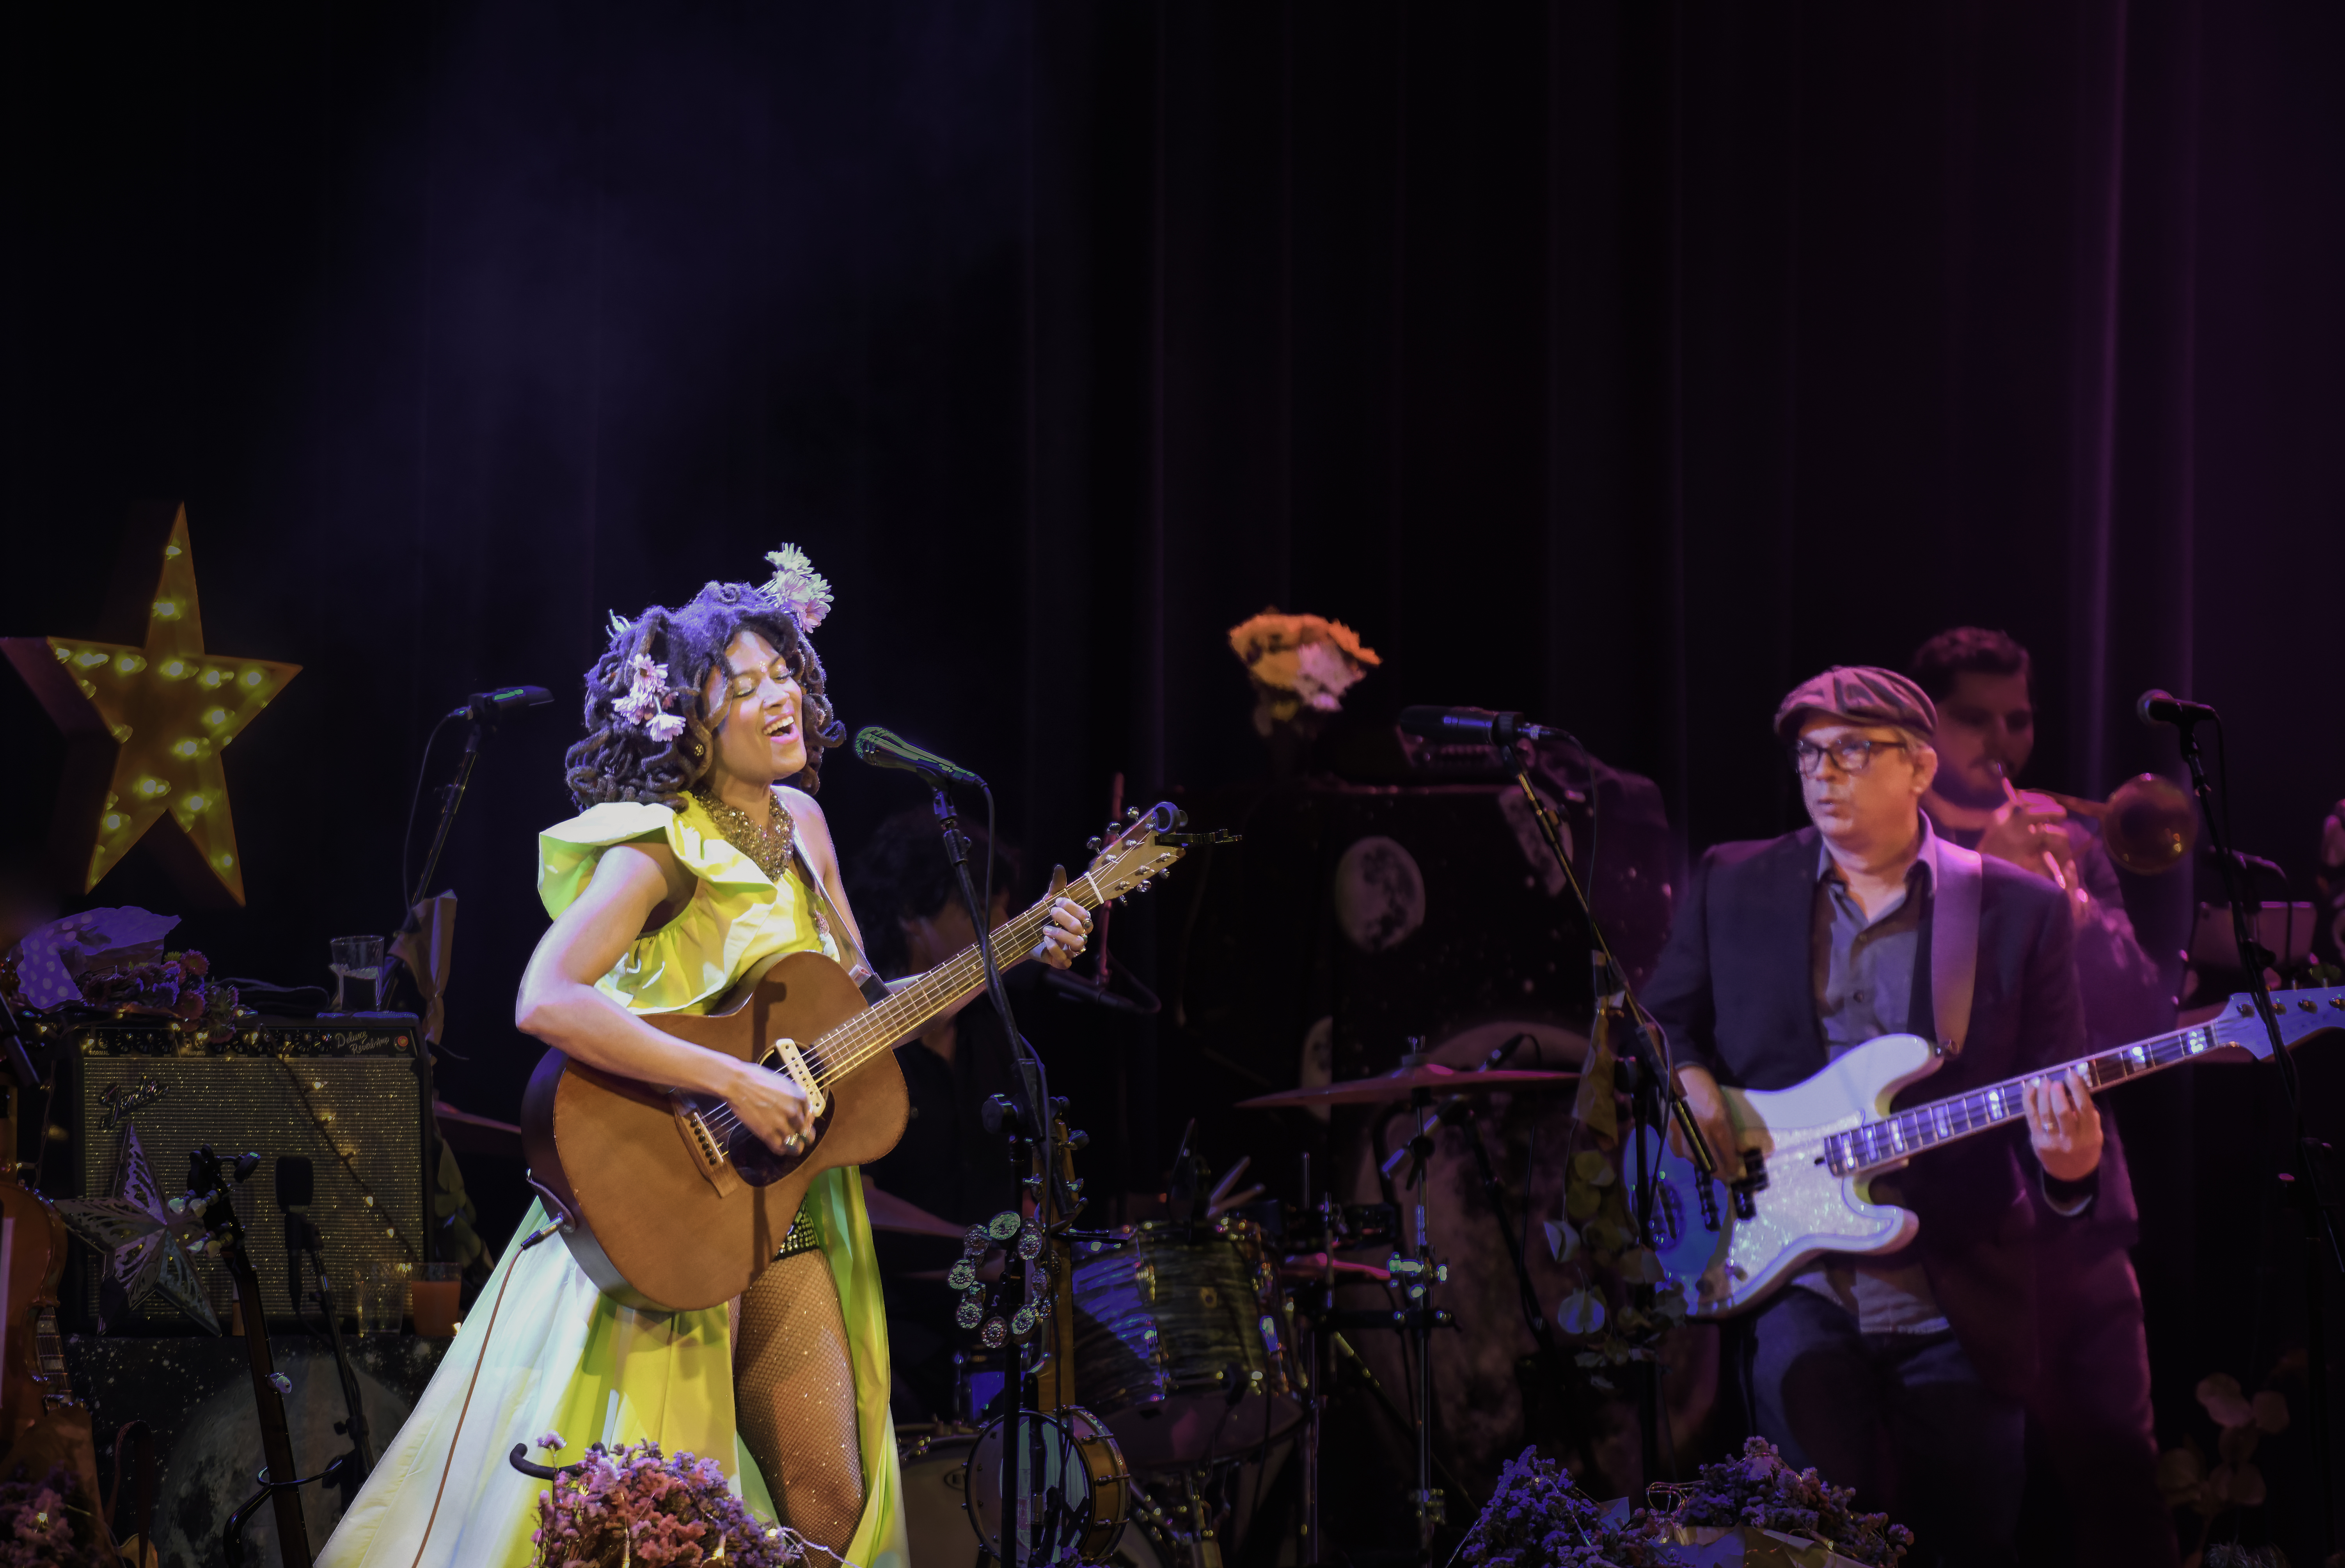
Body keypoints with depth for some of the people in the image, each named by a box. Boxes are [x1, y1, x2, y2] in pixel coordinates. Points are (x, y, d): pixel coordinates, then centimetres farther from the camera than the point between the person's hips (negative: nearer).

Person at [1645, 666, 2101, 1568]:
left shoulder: (2020, 909, 3)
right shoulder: (1733, 885, 8)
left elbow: (2060, 1085, 1)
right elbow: (1662, 1020, 16)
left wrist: (2069, 1163, -21)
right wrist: (1686, 1082, -6)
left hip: (1959, 1303, 0)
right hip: (1793, 1286, 0)